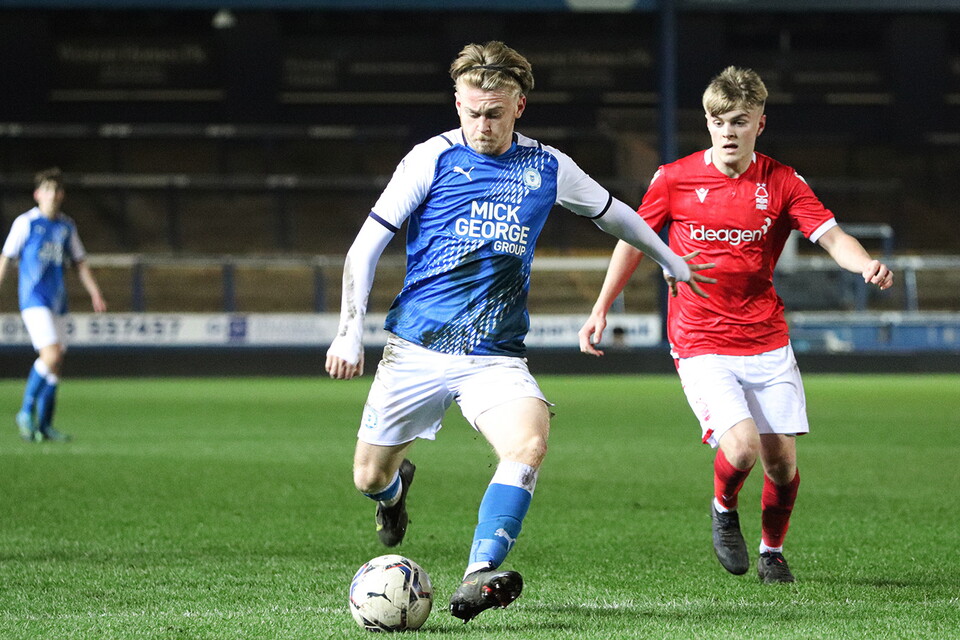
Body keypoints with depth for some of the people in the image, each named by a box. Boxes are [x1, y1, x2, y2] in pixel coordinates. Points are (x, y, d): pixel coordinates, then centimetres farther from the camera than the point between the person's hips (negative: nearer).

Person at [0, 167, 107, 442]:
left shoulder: (67, 226, 12)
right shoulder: (25, 222, -2)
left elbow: (80, 262, 19)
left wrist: (95, 293, 8)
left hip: (58, 303, 6)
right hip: (34, 299, -6)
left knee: (55, 363, 4)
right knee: (50, 355, -20)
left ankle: (44, 425, 12)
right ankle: (27, 412, -7)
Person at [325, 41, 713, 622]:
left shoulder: (547, 168, 5)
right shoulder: (433, 159, -4)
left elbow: (611, 212, 25)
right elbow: (366, 247, -2)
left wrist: (671, 260, 37)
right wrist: (351, 331, -12)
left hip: (497, 356, 1)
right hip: (416, 349, -1)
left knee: (530, 443, -28)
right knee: (369, 477, 4)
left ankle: (477, 580, -34)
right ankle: (398, 488, 44)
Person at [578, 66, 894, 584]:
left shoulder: (782, 183, -1)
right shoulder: (675, 179, -2)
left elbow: (831, 236, -10)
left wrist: (866, 265, -31)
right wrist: (601, 309, 11)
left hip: (767, 343, 2)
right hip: (700, 344, -2)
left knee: (782, 459, 0)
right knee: (741, 448, -21)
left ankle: (772, 551, 28)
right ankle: (724, 508, 14)